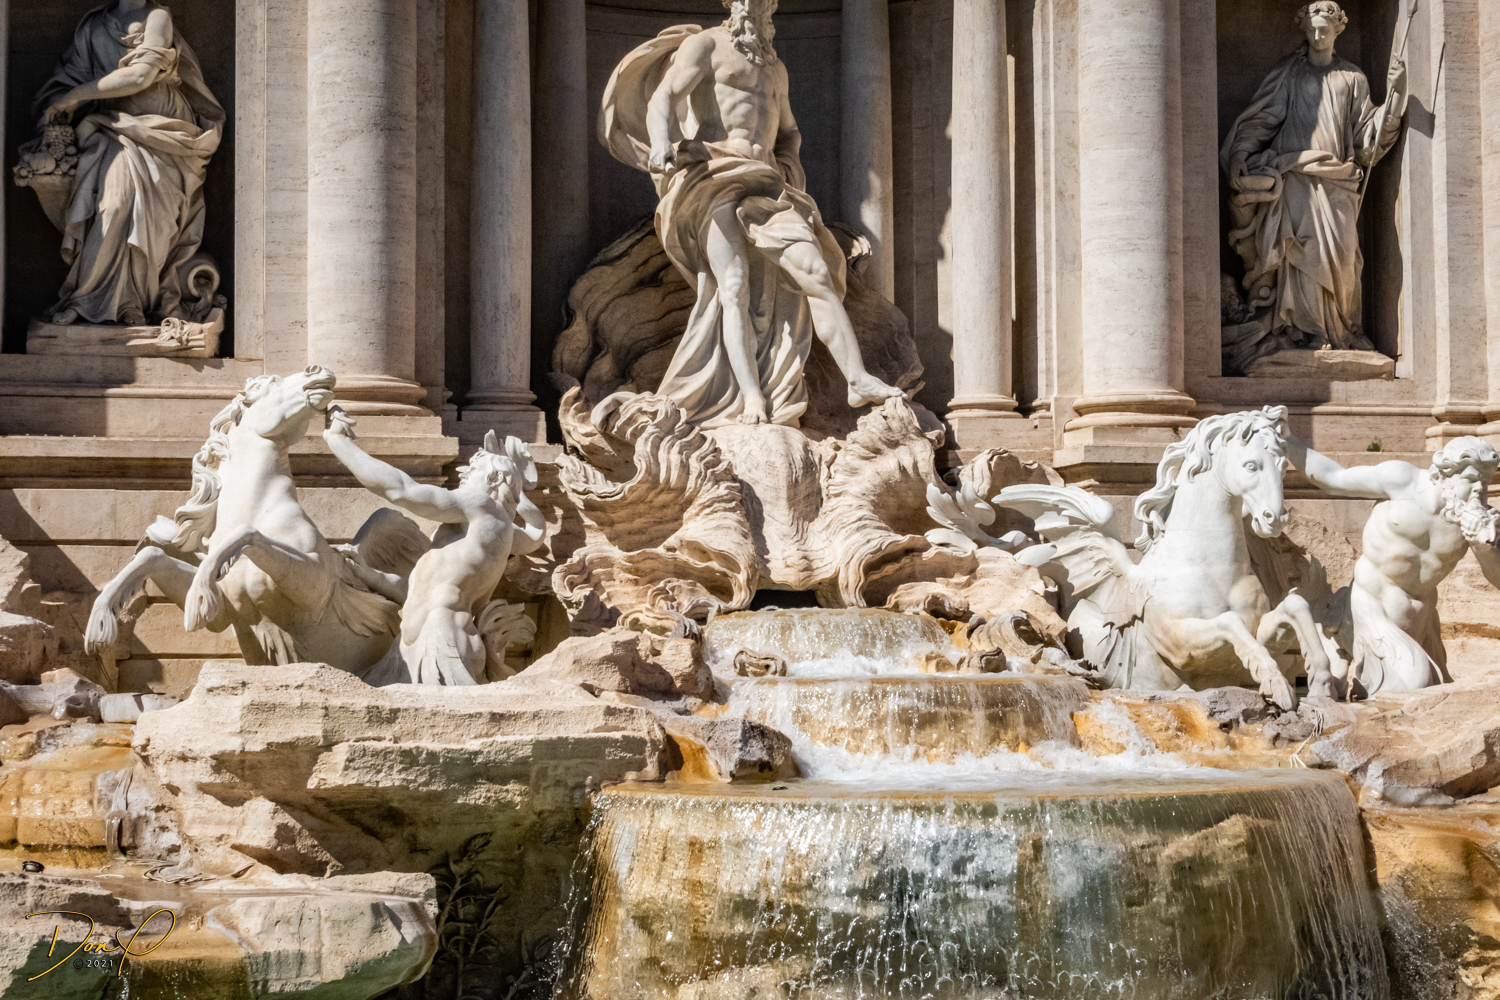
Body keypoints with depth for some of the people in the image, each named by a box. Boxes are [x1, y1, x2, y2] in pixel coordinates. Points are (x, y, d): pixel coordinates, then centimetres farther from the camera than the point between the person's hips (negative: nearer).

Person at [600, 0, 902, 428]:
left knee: (815, 272, -15)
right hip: (711, 179, -5)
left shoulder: (775, 68, 28)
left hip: (764, 185, 5)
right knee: (733, 285, -21)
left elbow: (788, 132, 42)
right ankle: (751, 398, -30)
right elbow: (662, 99, -7)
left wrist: (791, 166, 19)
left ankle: (858, 380, -21)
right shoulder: (704, 44, 9)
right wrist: (661, 141, -29)